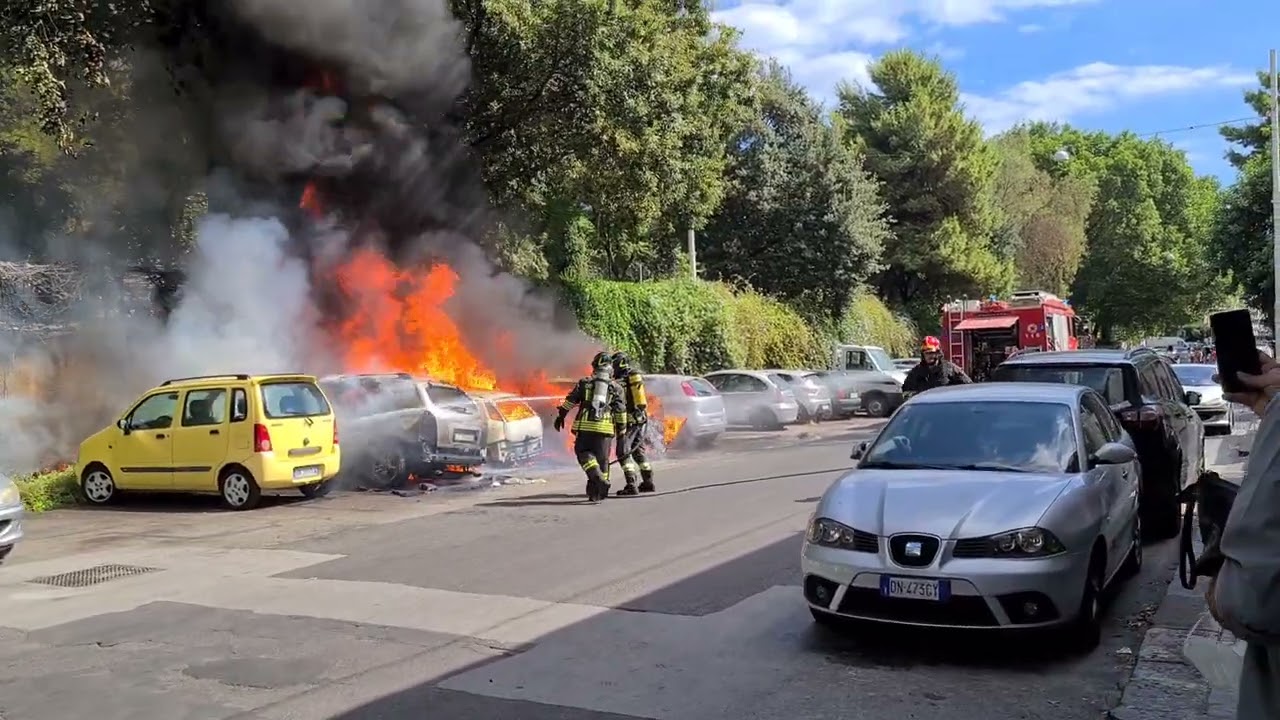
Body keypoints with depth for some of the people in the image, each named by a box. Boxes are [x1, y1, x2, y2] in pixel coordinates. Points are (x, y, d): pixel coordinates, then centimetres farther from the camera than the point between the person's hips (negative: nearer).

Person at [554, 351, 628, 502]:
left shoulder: (585, 382, 12)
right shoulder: (615, 387, 12)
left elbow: (570, 400, 9)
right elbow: (620, 410, 9)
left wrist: (561, 416, 17)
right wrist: (621, 429, 16)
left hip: (585, 425, -1)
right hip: (605, 427, 1)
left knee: (583, 452, 10)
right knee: (602, 459, 8)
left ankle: (597, 477, -16)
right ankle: (597, 493, 9)